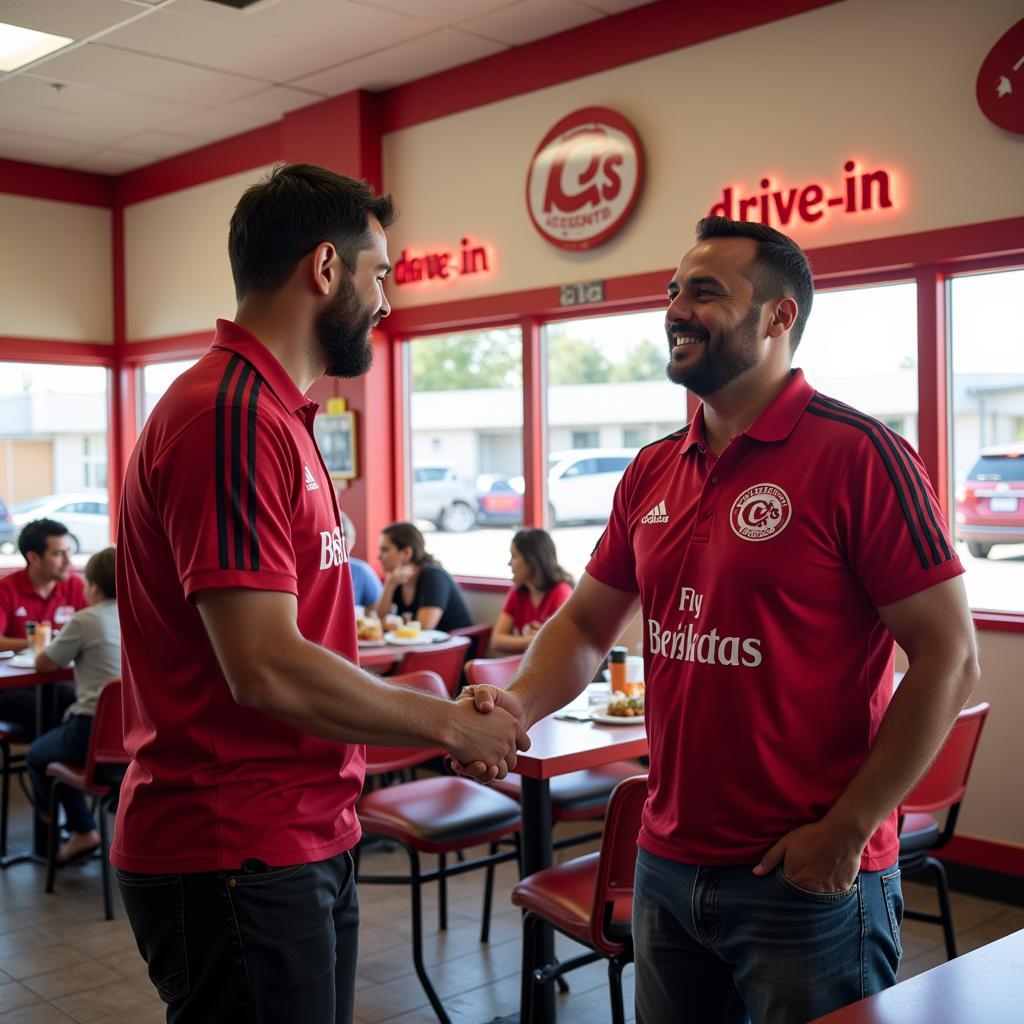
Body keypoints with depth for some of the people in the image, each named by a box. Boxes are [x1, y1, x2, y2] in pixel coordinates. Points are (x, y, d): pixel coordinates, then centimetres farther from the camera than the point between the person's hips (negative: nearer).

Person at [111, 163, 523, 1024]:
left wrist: (438, 718, 8)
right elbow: (265, 668, -25)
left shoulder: (270, 412, 12)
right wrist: (449, 724, -12)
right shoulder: (231, 414, -20)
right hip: (236, 859, -9)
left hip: (304, 842, 9)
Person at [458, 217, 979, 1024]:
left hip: (807, 881, -6)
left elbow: (949, 661, -14)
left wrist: (846, 829, -14)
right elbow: (586, 623, 13)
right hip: (666, 867, 6)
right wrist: (519, 704, -7)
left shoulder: (858, 456, -13)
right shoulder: (653, 472, 6)